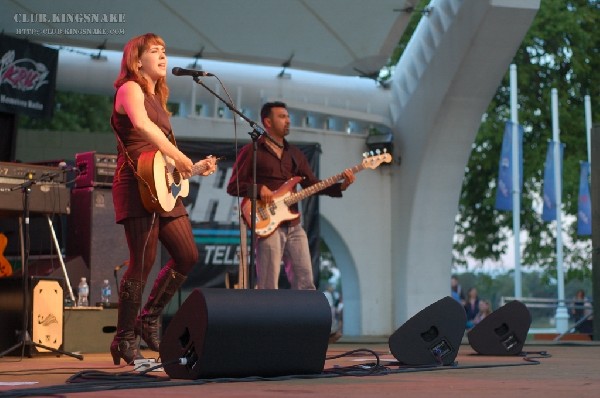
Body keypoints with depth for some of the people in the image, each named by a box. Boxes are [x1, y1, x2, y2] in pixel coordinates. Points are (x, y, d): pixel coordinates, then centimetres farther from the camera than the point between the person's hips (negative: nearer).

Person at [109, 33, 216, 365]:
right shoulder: (130, 88, -4)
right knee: (143, 262, -10)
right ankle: (125, 339, 1)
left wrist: (196, 166, 18)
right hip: (137, 185, -9)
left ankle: (148, 320, 19)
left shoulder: (157, 99, 24)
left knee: (187, 256, 7)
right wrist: (177, 156, -31)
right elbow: (141, 125, -26)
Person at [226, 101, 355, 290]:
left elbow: (312, 184, 13)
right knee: (268, 288, -7)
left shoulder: (295, 153, 18)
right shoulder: (252, 151, 0)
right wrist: (259, 189, -20)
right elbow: (233, 186, -3)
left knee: (305, 283, 4)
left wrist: (341, 186, -2)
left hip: (294, 226, 6)